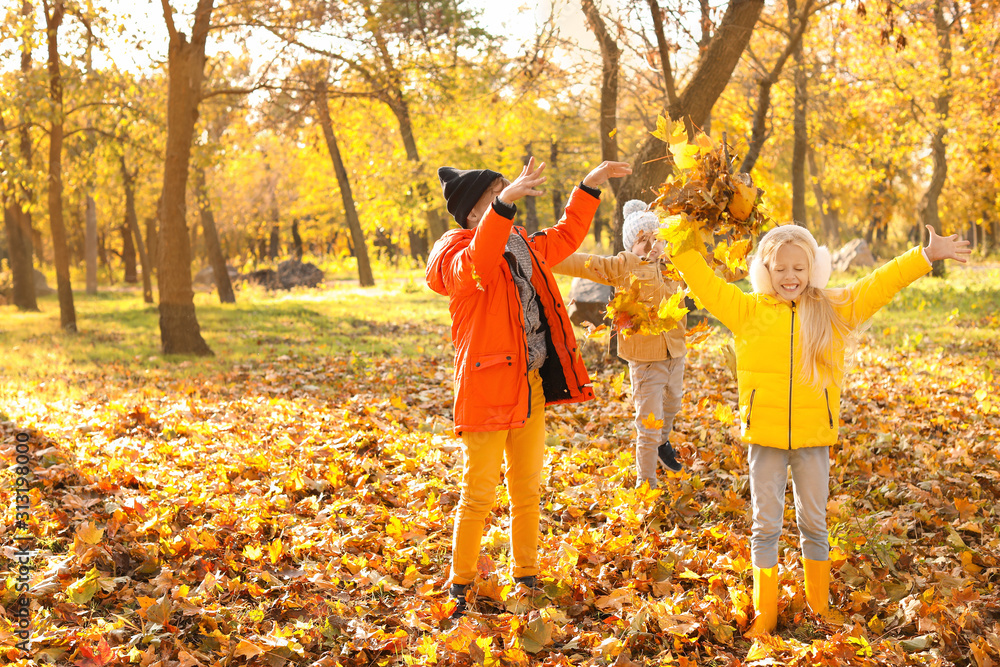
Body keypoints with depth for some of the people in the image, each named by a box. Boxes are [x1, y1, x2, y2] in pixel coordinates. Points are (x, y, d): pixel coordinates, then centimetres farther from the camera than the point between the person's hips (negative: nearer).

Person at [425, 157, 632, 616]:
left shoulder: (522, 246, 12)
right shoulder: (456, 256, -11)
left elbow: (565, 237, 29)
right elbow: (476, 264, -36)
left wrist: (591, 186, 23)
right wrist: (505, 202, -49)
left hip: (532, 386, 7)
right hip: (488, 386, -7)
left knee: (528, 490, 16)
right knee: (479, 493, -2)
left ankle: (526, 578, 30)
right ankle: (461, 587, 11)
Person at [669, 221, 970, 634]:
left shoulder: (835, 309, 4)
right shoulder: (748, 310, 2)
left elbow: (880, 285, 2)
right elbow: (705, 283, 0)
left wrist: (925, 257, -4)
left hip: (814, 437, 1)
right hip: (764, 436, 0)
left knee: (814, 524, 13)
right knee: (765, 526, 7)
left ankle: (819, 603, 28)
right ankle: (765, 612, 17)